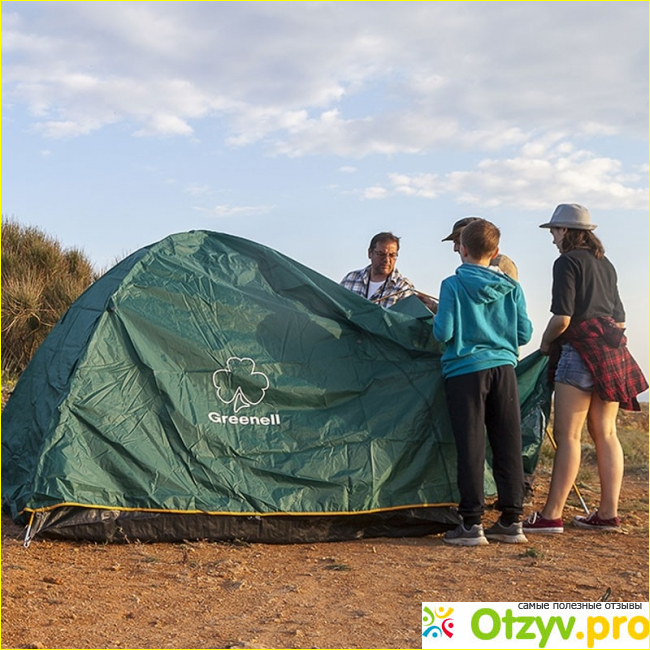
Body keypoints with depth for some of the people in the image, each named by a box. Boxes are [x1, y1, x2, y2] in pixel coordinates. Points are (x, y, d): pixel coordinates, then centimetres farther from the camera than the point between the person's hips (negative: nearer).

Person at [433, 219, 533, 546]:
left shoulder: (453, 285, -7)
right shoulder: (511, 288, 5)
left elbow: (443, 333, -12)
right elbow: (524, 334, 5)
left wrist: (437, 319, 10)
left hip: (465, 371, -3)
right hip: (504, 369, 4)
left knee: (470, 447, 0)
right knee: (508, 445, 8)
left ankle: (471, 523, 2)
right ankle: (511, 521, 13)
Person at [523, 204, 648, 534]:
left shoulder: (567, 262, -7)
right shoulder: (606, 265, 19)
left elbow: (562, 318, -14)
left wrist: (545, 342, 2)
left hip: (580, 350, -9)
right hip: (612, 352, 9)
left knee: (567, 434, -10)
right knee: (605, 433, 9)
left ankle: (551, 516, -10)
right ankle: (608, 513, 11)